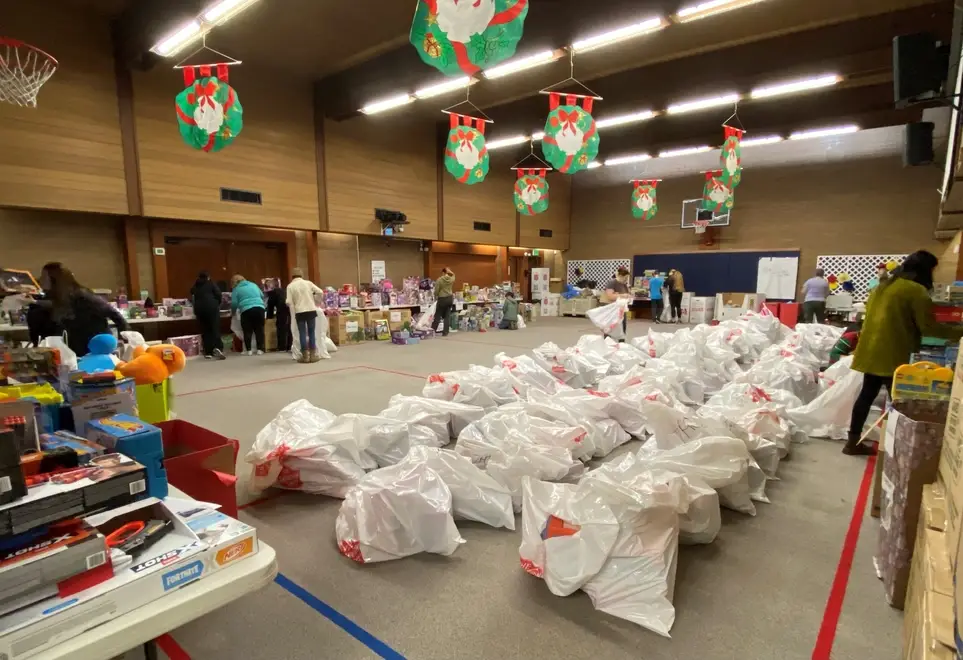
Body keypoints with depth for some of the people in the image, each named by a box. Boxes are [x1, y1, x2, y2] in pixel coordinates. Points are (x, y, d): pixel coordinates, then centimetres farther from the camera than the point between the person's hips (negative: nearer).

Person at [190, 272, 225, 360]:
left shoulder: (194, 287, 21)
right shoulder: (211, 283, 10)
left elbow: (193, 299, 25)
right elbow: (218, 294, 0)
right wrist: (217, 304, 12)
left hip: (199, 309, 4)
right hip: (211, 307, -3)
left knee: (205, 330, 5)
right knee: (215, 328, -8)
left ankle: (208, 353, 3)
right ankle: (217, 348, -28)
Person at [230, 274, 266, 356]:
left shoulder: (236, 289, 9)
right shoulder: (253, 284, 21)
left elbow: (234, 303, 2)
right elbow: (262, 296, 24)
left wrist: (233, 312, 20)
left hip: (246, 310, -3)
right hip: (259, 308, 3)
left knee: (247, 331, 5)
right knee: (259, 330, 6)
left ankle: (248, 350, 5)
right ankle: (260, 349, 5)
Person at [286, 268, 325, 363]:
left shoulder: (290, 286, 0)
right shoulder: (308, 283, 3)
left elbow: (289, 302, -5)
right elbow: (320, 292, 1)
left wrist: (294, 312, 13)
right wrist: (317, 303, 16)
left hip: (299, 312, -1)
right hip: (311, 310, 1)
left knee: (302, 334, 5)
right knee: (311, 333, 8)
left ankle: (305, 356, 6)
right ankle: (313, 355, 9)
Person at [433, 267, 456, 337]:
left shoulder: (439, 280, -13)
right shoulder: (451, 279, 0)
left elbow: (436, 291, -9)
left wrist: (435, 297, 7)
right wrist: (450, 272, 20)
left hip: (442, 299, -4)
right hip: (450, 298, 4)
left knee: (438, 316, 6)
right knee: (447, 316, 7)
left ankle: (432, 331, 10)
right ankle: (445, 332, 7)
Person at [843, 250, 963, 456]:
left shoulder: (884, 285, 14)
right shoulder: (916, 290, -10)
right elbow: (928, 327, -10)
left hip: (871, 350, 8)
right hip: (890, 354, -8)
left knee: (867, 394, 12)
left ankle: (853, 442, 16)